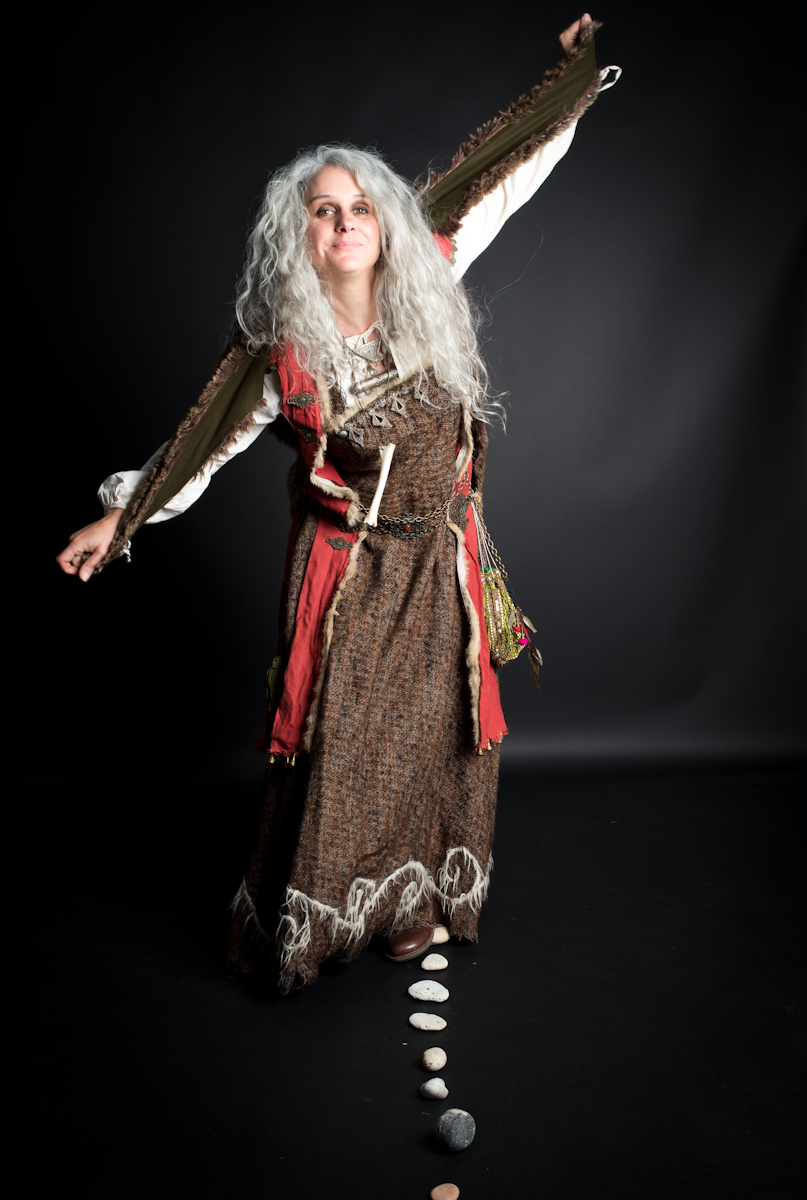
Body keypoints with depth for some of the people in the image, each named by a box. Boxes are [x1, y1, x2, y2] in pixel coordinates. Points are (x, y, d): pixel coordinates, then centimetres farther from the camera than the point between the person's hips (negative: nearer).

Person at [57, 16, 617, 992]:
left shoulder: (426, 289, -3)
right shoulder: (279, 344, -9)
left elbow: (503, 173, 6)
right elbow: (206, 438, 1)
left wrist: (576, 68, 15)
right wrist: (119, 519, 6)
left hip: (438, 564, 3)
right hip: (345, 571, -3)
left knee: (432, 733, 12)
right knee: (340, 745, 4)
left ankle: (414, 895, 33)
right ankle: (315, 915, 25)